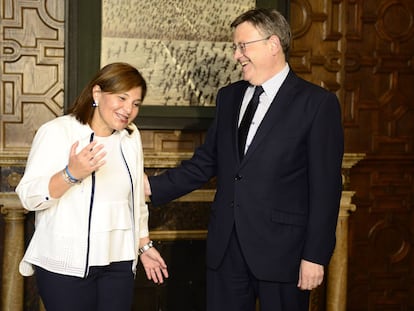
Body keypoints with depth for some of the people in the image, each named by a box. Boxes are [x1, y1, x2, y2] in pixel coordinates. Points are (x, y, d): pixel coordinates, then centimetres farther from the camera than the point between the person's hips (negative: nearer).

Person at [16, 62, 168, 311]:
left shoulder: (131, 136, 10)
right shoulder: (57, 132, -7)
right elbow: (29, 196, -13)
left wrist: (144, 245, 20)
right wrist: (71, 174, -26)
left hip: (119, 263, 5)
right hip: (66, 265, -5)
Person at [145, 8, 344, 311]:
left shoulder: (318, 103, -7)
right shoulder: (229, 97, 12)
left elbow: (325, 187, -9)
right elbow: (204, 164, 14)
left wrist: (315, 255, -12)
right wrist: (152, 186, 2)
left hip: (280, 249, -5)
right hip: (226, 246, 5)